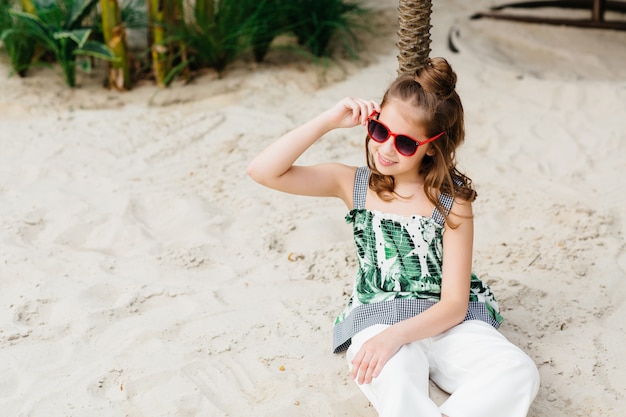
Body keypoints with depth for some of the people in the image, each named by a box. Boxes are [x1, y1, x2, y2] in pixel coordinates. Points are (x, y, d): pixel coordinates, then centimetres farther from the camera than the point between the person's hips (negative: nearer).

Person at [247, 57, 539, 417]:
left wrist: (395, 335, -27)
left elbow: (455, 303, -9)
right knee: (390, 377, -39)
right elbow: (263, 171, -11)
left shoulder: (451, 201, -6)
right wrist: (328, 121, -15)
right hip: (377, 318, -1)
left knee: (520, 375, -29)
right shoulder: (354, 184, 0)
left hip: (446, 321, 1)